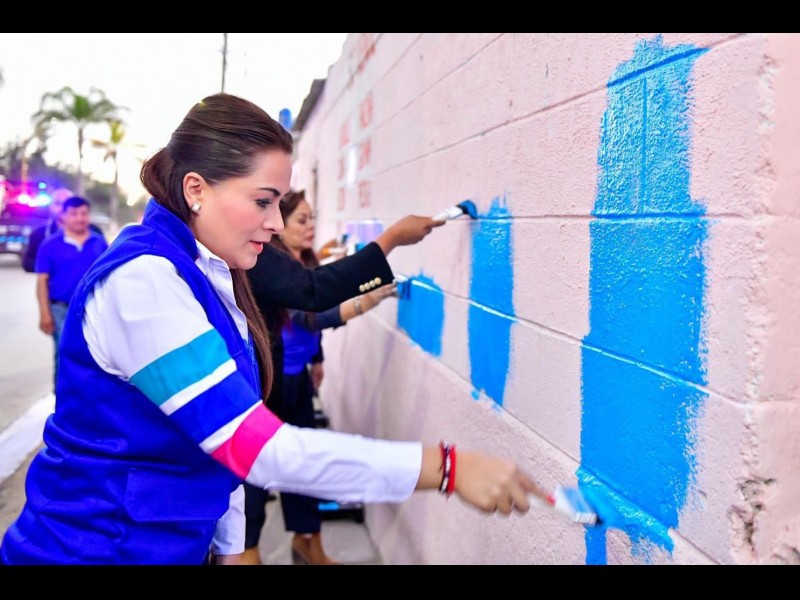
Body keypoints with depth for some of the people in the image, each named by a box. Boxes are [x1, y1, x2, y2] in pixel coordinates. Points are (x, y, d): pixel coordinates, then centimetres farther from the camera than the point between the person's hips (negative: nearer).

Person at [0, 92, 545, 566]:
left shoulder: (209, 277, 4)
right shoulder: (142, 280, -23)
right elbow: (260, 449, -29)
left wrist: (229, 547, 4)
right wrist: (446, 467, -29)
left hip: (177, 546, 8)